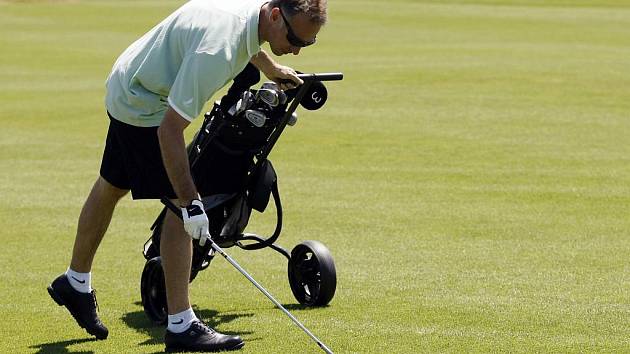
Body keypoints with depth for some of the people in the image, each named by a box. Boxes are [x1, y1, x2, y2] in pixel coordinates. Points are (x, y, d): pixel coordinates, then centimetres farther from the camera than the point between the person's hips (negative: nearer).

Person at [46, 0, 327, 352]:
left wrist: (272, 70, 35)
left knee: (112, 187, 24)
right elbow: (170, 128, -37)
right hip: (144, 105, -10)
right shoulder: (216, 49, -39)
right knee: (179, 205, -14)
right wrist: (190, 201, -35)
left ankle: (76, 283, 43)